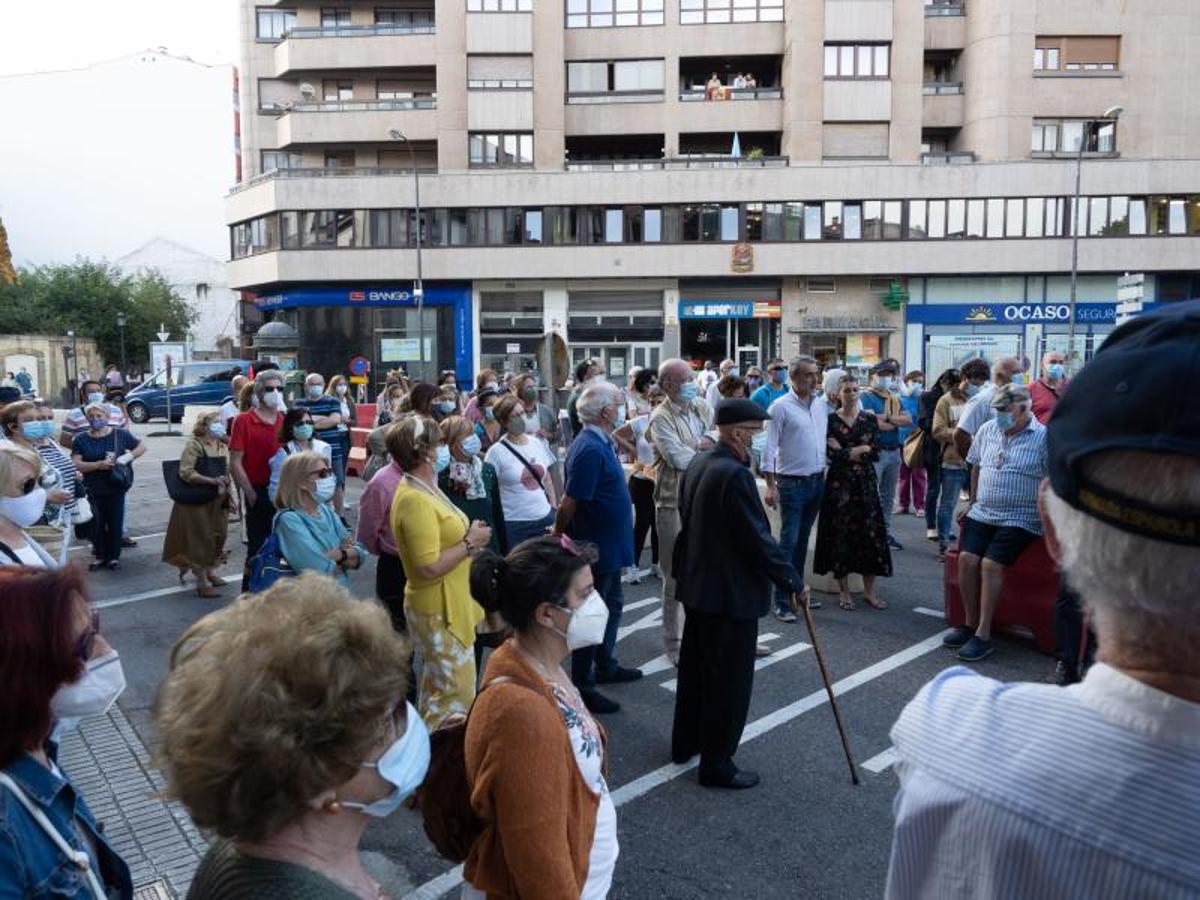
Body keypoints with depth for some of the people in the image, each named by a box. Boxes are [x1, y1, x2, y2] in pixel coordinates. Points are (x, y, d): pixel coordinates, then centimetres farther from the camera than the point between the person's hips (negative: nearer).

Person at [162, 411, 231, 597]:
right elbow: (186, 473, -17)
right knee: (200, 539, -3)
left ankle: (210, 572, 33)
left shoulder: (222, 446, 11)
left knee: (218, 536, 13)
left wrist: (224, 482, 3)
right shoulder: (194, 444, -10)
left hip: (218, 500, 7)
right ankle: (202, 583, 2)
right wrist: (213, 481, -21)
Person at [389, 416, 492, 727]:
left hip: (448, 605, 11)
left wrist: (468, 536, 5)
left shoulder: (424, 489, 8)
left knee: (436, 686, 22)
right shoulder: (415, 501, -25)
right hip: (439, 611, -11)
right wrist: (470, 543, -19)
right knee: (458, 694, -3)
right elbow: (429, 567, -29)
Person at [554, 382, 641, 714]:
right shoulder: (590, 450, -26)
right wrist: (557, 538, -14)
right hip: (595, 546, -10)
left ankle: (605, 666, 40)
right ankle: (582, 686, 15)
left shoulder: (602, 443, 6)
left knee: (612, 604, 23)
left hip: (608, 546, 10)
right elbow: (569, 503, -25)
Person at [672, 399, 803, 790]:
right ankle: (716, 764, 17)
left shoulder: (698, 463, 4)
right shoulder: (735, 474, -24)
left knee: (695, 666, 22)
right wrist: (793, 580, -11)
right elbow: (758, 538, -22)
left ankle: (685, 742, 37)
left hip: (696, 583, 10)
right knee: (729, 679, 5)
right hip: (731, 592, -9)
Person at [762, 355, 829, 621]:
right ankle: (782, 601, 1)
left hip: (817, 481, 6)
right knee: (788, 541, -5)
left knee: (803, 539, 15)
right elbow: (770, 447, -12)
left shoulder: (822, 405, 9)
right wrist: (770, 485, -16)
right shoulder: (781, 407, -10)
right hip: (792, 483, -6)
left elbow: (827, 438, 17)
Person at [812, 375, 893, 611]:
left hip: (865, 484, 3)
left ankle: (869, 590, 15)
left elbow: (875, 451, -5)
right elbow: (833, 454, -13)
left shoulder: (869, 419, 7)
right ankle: (843, 590, 13)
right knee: (841, 534, 1)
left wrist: (845, 451, -11)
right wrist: (861, 449, -9)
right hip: (839, 484, -3)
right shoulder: (830, 420, -1)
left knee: (871, 533, 3)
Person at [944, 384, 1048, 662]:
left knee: (991, 564, -20)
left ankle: (983, 635, -12)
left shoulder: (1043, 437, -8)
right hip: (982, 513, 5)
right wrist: (974, 501, 23)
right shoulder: (987, 430, 9)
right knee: (967, 559, -12)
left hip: (1019, 520, -5)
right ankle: (970, 623, 4)